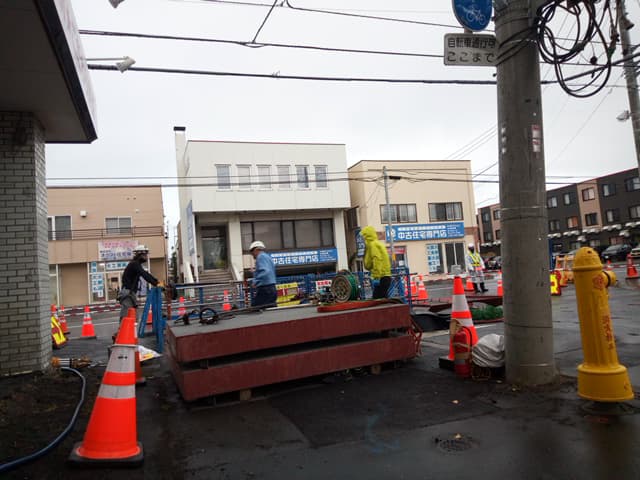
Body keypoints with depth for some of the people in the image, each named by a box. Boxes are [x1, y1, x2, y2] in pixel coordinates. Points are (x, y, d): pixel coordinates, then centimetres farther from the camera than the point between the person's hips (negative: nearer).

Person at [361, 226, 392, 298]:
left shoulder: (372, 244, -7)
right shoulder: (377, 243, 22)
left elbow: (377, 260, -19)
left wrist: (376, 277, -23)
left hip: (381, 278, -10)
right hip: (385, 276, 10)